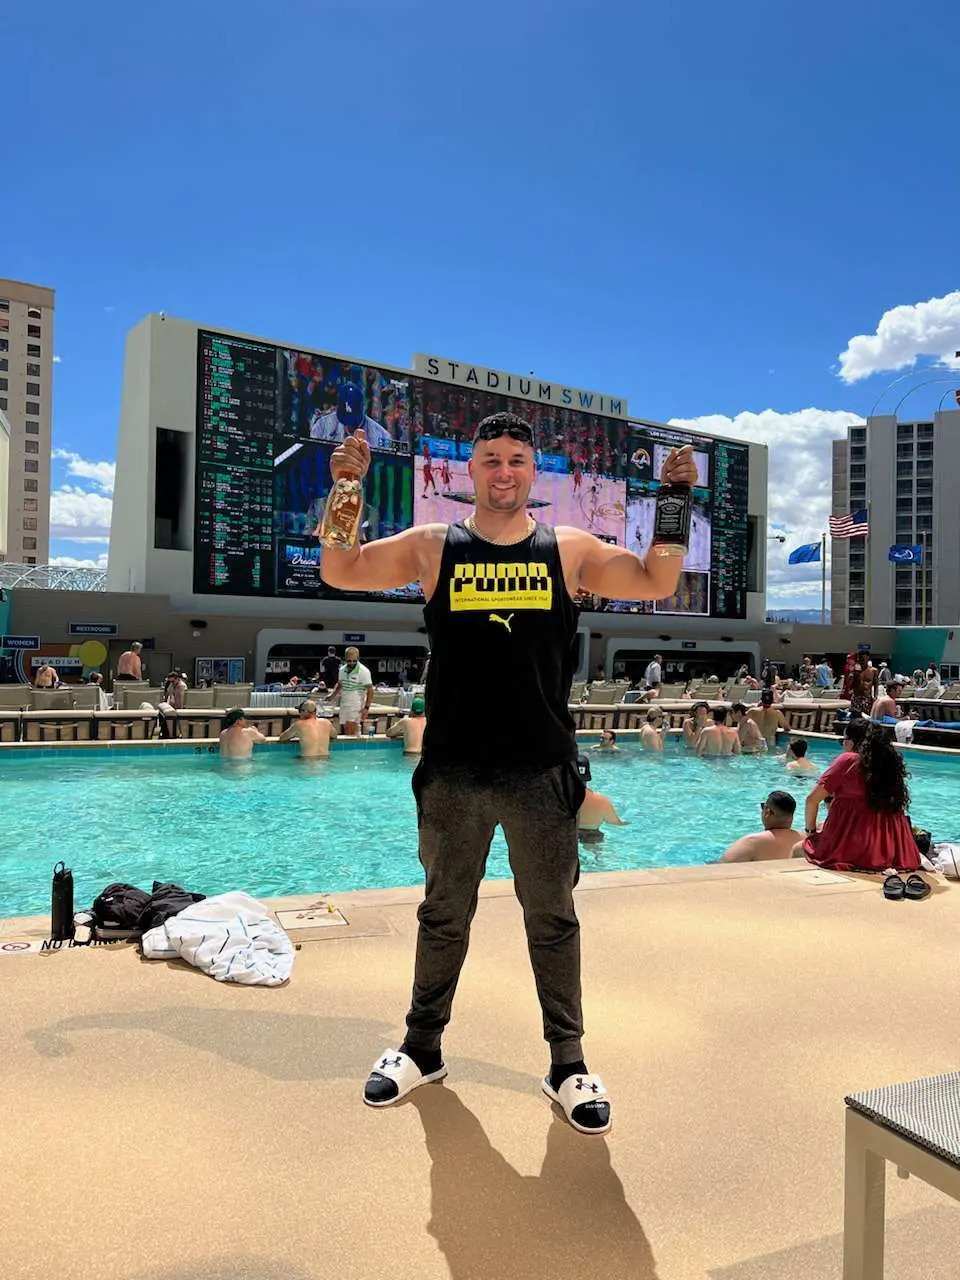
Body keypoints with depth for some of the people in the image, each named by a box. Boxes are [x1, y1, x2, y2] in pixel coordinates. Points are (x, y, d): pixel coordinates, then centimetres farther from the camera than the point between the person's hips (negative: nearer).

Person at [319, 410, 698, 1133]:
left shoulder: (569, 549, 5)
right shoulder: (432, 547, 4)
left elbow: (658, 583, 6)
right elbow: (341, 573, 1)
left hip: (542, 773, 0)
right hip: (453, 773, 1)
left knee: (553, 920, 11)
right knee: (443, 915, 15)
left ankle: (568, 1064, 28)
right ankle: (424, 1049, 35)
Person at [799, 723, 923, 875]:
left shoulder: (848, 760, -3)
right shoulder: (891, 763, 10)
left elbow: (812, 800, -4)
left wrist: (811, 830, 12)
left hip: (849, 851, -5)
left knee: (798, 849, 19)